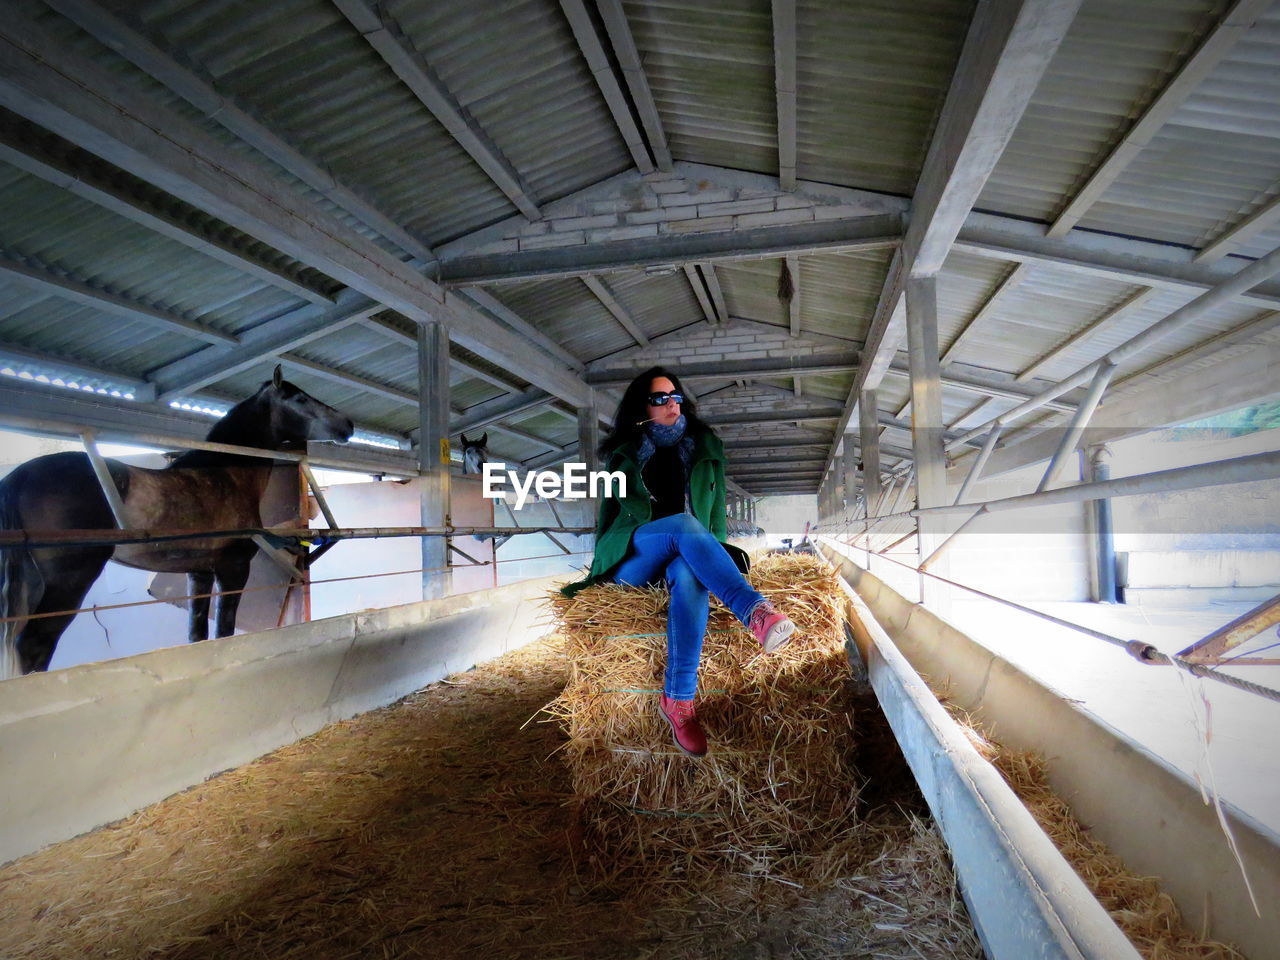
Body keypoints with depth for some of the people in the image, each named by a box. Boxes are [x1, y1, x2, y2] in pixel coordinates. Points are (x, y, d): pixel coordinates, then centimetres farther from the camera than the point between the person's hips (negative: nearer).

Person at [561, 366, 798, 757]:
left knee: (691, 577, -40)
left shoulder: (704, 448, 17)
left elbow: (715, 506, 15)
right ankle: (755, 611, -52)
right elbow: (610, 512, 16)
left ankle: (678, 698, -44)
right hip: (634, 556, -1)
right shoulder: (625, 453, 15)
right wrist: (599, 570, 11)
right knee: (685, 525, -36)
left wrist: (718, 550, 0)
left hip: (684, 555, 1)